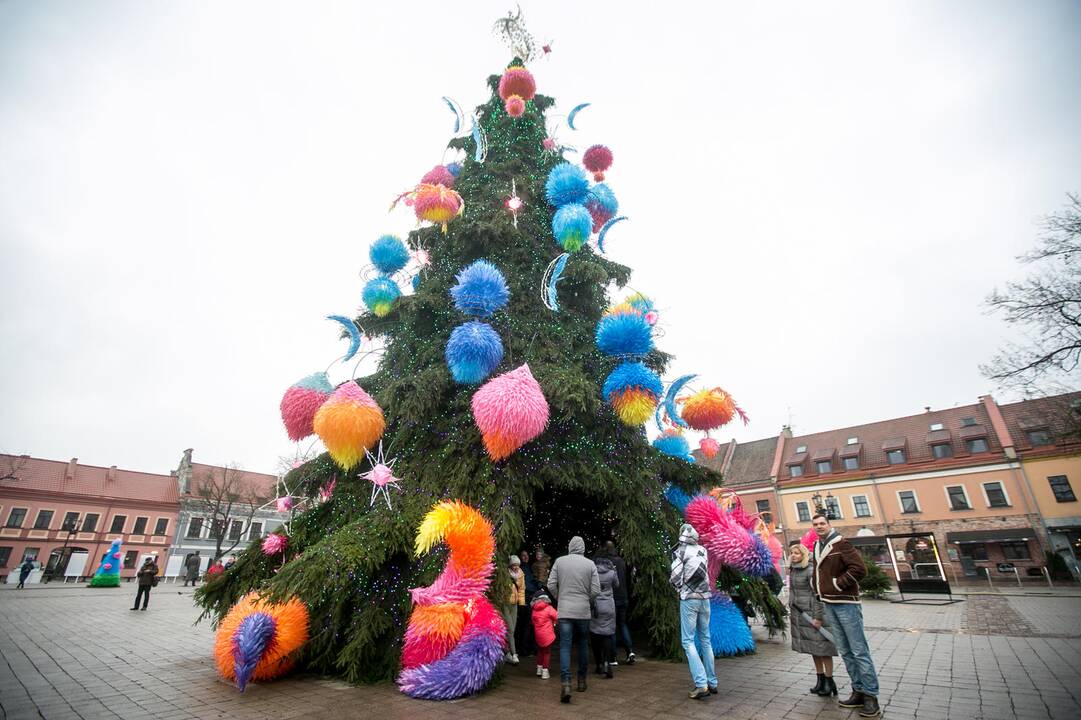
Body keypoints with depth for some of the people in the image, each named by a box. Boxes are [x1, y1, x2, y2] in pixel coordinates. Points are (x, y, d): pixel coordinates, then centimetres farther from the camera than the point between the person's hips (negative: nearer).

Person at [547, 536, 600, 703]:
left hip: (564, 610, -1)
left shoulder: (559, 561, -2)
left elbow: (551, 585, -2)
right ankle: (582, 680, 29)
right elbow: (596, 590, -3)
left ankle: (565, 683, -12)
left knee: (565, 646, 3)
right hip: (583, 611, 1)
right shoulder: (590, 564, -2)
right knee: (583, 644, 19)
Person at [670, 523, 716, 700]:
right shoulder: (703, 550, 4)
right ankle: (712, 683, 19)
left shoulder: (680, 551, -9)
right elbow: (705, 573, 10)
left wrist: (680, 587, 6)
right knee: (705, 639, 15)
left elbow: (675, 577, -11)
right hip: (705, 598, 5)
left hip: (689, 599, -5)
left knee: (688, 641, 0)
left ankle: (701, 684, -8)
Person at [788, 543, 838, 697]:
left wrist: (818, 617, -19)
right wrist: (791, 614, 17)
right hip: (798, 614, 7)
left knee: (821, 646, 1)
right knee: (812, 648, 14)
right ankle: (821, 680, 24)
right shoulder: (792, 570, 9)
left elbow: (818, 594, -16)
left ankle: (829, 682, 13)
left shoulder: (811, 570, -14)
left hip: (811, 613, -7)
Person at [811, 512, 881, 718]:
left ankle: (871, 696, 7)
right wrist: (820, 593, 11)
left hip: (846, 604, -7)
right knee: (845, 652, 13)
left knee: (859, 651, -2)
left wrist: (838, 584, -15)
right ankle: (859, 691, 22)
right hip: (829, 606, 8)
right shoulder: (817, 548, 12)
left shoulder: (841, 544, -10)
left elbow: (859, 569, -19)